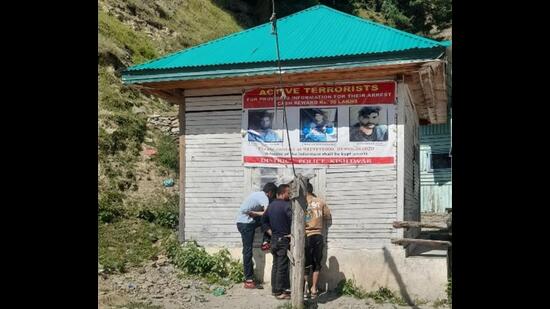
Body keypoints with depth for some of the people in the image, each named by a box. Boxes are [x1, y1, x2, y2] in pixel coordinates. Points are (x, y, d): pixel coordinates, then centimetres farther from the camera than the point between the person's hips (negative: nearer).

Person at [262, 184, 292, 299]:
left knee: (275, 265, 14)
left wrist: (271, 232, 15)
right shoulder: (286, 205, -16)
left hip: (274, 239, 8)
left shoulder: (271, 205, 10)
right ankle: (280, 292, 1)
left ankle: (274, 289, 21)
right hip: (284, 239, -8)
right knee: (282, 267, -3)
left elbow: (265, 220, 17)